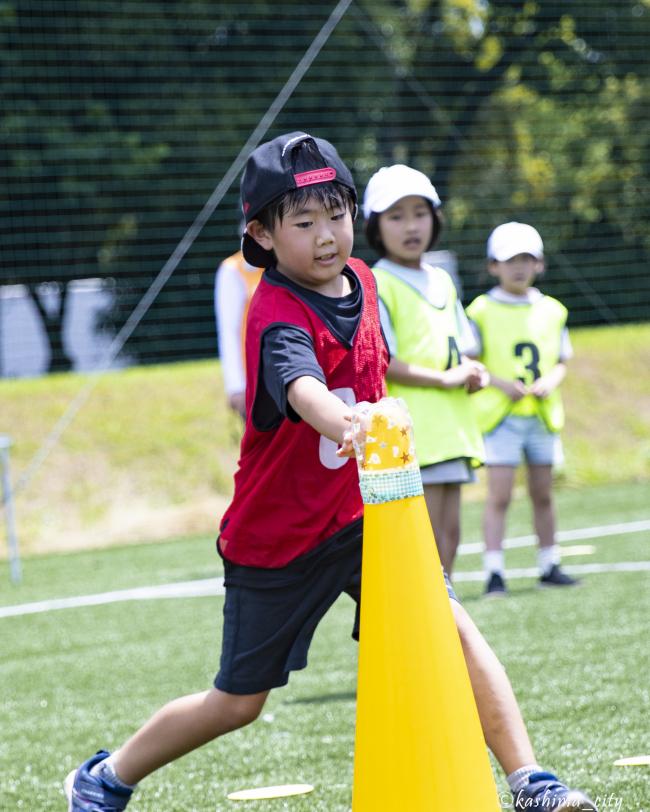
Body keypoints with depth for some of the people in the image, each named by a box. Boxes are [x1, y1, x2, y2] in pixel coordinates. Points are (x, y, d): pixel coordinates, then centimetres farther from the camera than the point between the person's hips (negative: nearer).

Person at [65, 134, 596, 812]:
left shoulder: (360, 280, -1)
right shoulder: (278, 318, -24)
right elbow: (303, 388, -48)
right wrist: (348, 424, -67)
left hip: (359, 512, 5)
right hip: (277, 534, -5)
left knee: (452, 628, -16)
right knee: (239, 701, 8)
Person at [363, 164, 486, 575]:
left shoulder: (442, 281, 18)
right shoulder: (377, 286, -8)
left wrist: (472, 372, 0)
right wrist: (444, 379, -18)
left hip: (451, 427, 8)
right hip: (410, 432, -8)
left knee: (450, 533, 9)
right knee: (428, 538, -11)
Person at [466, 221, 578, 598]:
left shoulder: (551, 310, 10)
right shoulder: (482, 311, -2)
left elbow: (561, 362, 14)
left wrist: (551, 381, -6)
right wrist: (500, 383, -16)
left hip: (543, 413, 4)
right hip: (500, 413, -4)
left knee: (543, 494, 11)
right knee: (499, 496, -8)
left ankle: (550, 565, 21)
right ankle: (494, 572, -8)